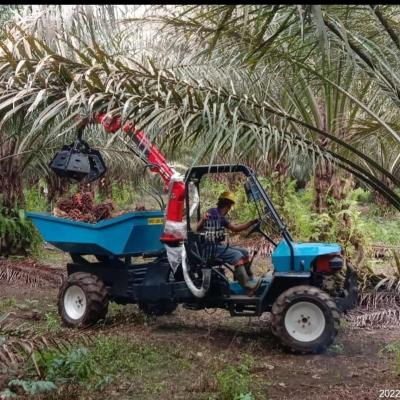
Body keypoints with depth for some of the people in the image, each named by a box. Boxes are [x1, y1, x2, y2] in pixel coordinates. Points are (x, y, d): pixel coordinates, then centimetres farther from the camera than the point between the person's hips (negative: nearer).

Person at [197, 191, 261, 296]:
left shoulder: (221, 217, 17)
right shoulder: (212, 212, -12)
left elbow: (235, 228, 21)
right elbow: (198, 229, -20)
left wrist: (251, 222, 16)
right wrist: (203, 219, -41)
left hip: (218, 245, 10)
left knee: (244, 252, 10)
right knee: (237, 255, -24)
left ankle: (250, 280, 14)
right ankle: (248, 287, -24)